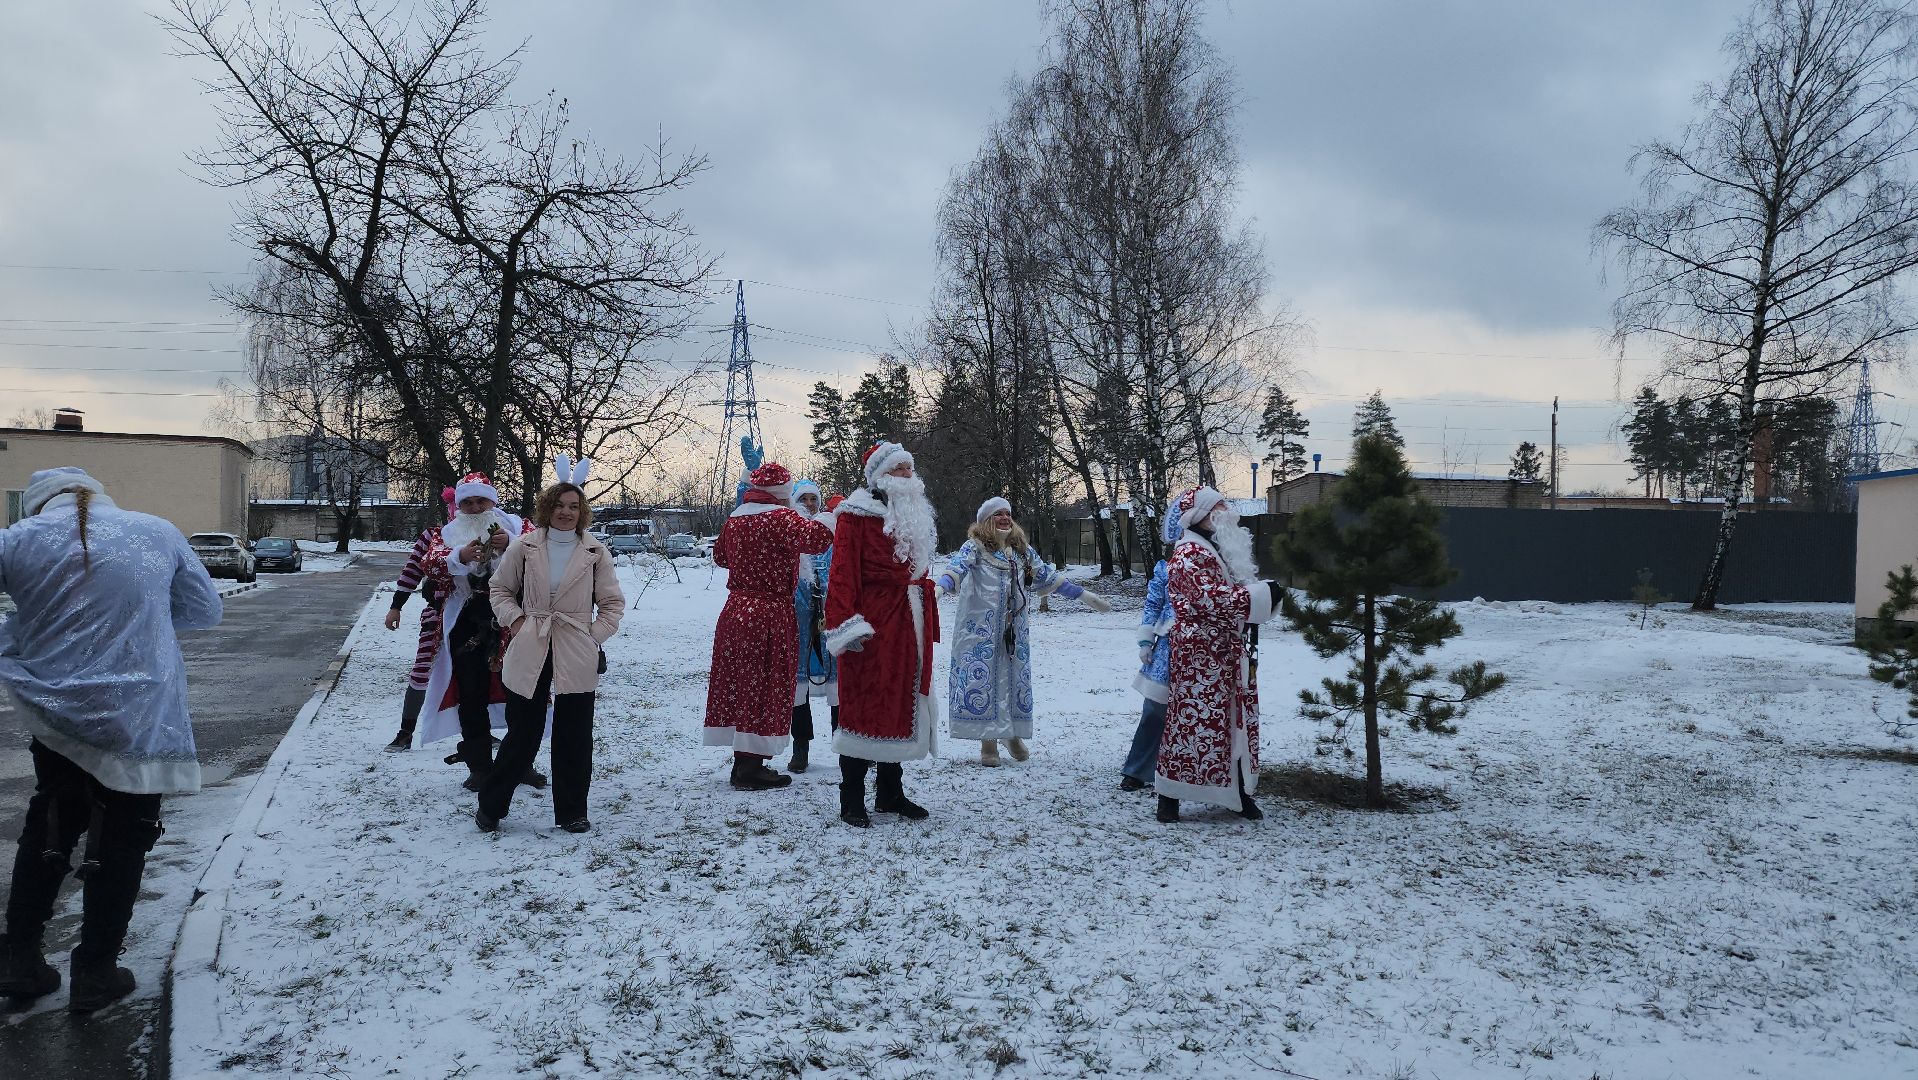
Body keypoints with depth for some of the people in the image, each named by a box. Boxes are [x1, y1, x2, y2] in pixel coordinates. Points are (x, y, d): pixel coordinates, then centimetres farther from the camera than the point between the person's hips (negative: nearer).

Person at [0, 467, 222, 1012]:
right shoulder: (159, 533, -1)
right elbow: (206, 609, 8)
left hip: (53, 717, 2)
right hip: (138, 721, -2)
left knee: (48, 832, 23)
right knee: (119, 845, 11)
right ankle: (94, 973, 18)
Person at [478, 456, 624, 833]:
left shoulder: (595, 553, 2)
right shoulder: (524, 547, 3)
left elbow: (613, 603, 8)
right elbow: (499, 588, 14)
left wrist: (595, 635, -3)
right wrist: (514, 619, -1)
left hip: (577, 657, 0)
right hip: (530, 653, 0)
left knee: (574, 737, 5)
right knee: (522, 734, 5)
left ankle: (572, 812, 18)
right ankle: (490, 805, 23)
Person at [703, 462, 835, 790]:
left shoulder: (734, 519, 11)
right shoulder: (779, 518, -14)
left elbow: (720, 555, 27)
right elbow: (815, 539, -28)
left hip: (735, 610, 8)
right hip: (770, 614, -8)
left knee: (738, 684, 12)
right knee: (764, 688, -2)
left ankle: (742, 762, 20)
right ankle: (751, 766, 1)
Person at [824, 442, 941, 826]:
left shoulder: (915, 516, 18)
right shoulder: (857, 515, -6)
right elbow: (843, 571, -14)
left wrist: (928, 626, 18)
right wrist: (847, 625, -22)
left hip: (909, 628, 8)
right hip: (871, 627, -8)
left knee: (903, 705, 12)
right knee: (864, 707, -5)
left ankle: (891, 792, 24)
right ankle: (852, 801, 3)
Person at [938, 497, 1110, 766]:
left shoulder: (1022, 550, 13)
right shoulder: (975, 547, -4)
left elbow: (1048, 576, 18)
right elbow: (957, 566, -22)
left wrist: (1084, 595, 17)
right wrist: (941, 587, -44)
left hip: (1014, 629, 5)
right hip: (981, 628, -5)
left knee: (1015, 678, 9)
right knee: (982, 677, -5)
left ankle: (1013, 734, 27)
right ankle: (988, 743, 4)